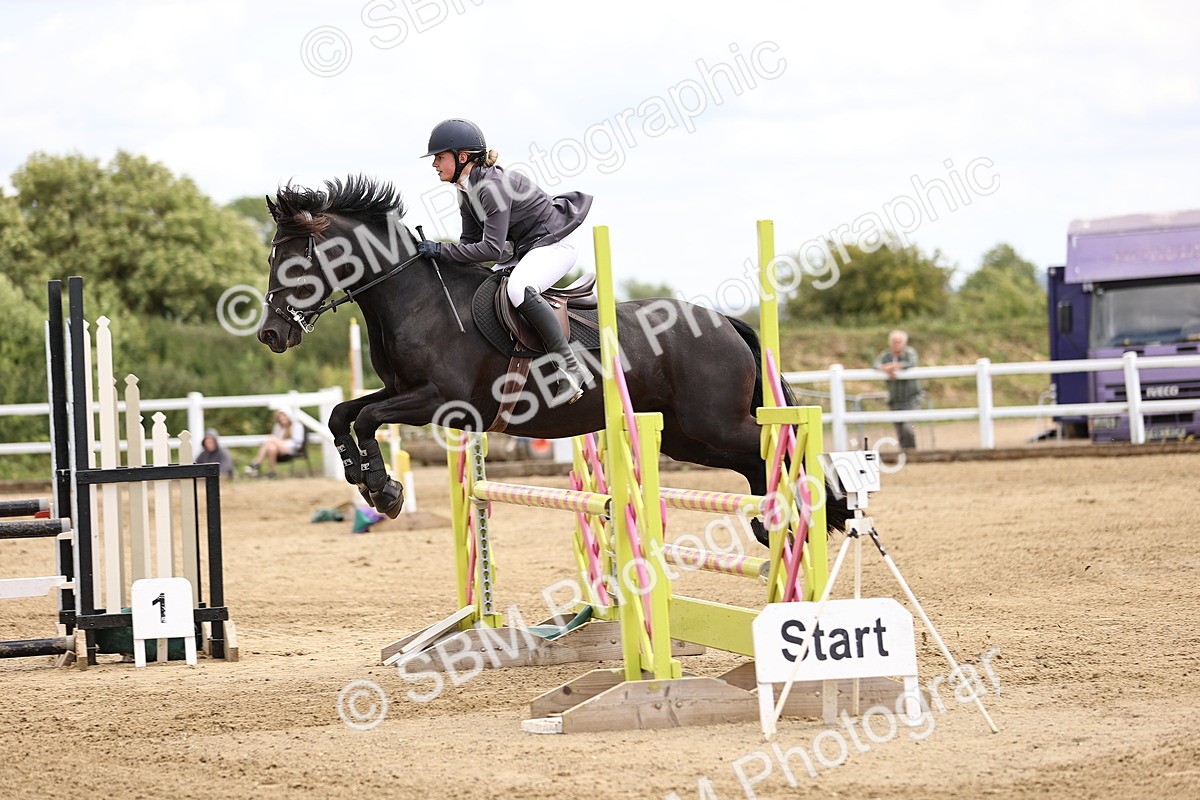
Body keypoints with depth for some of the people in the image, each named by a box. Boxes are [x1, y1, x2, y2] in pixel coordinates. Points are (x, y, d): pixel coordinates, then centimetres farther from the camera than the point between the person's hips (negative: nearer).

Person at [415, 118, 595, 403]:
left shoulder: (492, 187, -26)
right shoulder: (467, 192, 5)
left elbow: (492, 249, -29)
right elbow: (471, 242, 11)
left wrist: (441, 250, -26)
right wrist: (435, 256, -5)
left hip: (553, 245, -11)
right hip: (523, 250, 11)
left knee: (518, 289, -37)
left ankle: (571, 366, -33)